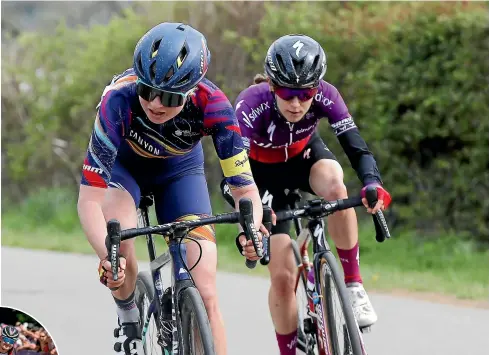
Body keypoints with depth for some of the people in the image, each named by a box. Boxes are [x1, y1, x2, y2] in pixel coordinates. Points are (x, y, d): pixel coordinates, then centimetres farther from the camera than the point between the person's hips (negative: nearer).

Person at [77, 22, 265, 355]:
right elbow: (89, 198, -41)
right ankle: (128, 313, -3)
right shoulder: (119, 100, -39)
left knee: (204, 295, -11)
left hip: (180, 168, 1)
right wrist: (108, 255, -58)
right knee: (118, 242, -33)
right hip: (123, 163, -1)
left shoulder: (213, 105, -35)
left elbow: (246, 189, -31)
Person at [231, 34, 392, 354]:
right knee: (283, 275, -10)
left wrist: (372, 183, -57)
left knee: (334, 186, -37)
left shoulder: (325, 95, -30)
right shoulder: (252, 104, -36)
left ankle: (354, 285, -22)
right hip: (265, 173, -1)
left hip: (305, 155, 1)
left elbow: (356, 145, -36)